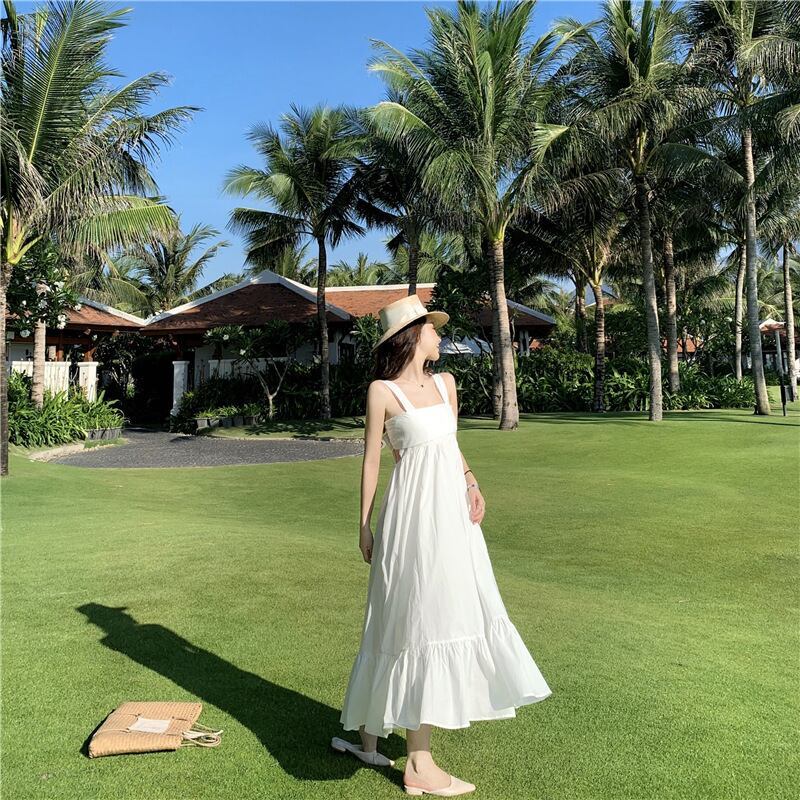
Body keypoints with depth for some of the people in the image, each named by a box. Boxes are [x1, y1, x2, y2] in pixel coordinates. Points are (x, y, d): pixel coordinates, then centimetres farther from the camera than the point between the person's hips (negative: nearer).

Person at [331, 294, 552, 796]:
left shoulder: (445, 383, 12)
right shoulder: (383, 391, -6)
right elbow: (372, 460, -3)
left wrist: (472, 485, 2)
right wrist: (365, 525, -2)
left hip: (452, 510, 7)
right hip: (415, 515, -7)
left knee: (439, 616, 12)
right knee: (421, 621, -4)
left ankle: (368, 737, 28)